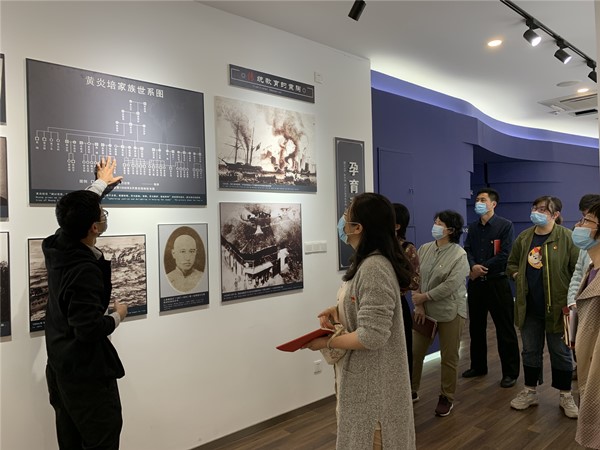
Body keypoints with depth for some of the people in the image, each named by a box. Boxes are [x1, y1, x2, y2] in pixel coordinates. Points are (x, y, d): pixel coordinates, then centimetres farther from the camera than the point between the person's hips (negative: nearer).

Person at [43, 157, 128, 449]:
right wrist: (118, 316, -10)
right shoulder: (84, 271, -28)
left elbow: (77, 214, 17)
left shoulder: (56, 246, -2)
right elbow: (89, 329, -29)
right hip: (87, 373, -9)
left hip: (61, 369, 9)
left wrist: (100, 183, 29)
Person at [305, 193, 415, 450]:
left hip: (371, 380, -9)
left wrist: (327, 342, -16)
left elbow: (372, 336, -28)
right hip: (362, 375, 9)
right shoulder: (367, 263, 6)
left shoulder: (374, 268, -26)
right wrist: (338, 310, 0)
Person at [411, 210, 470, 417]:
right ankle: (411, 391, 29)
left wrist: (424, 297, -15)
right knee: (414, 352, 10)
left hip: (450, 312, -4)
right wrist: (419, 304, -8)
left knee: (449, 358, 9)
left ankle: (447, 398, 27)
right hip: (424, 310, 4)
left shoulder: (459, 255, -13)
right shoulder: (424, 249, 2)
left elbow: (449, 286, -20)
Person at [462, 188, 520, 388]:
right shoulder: (473, 227, 12)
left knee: (505, 329, 2)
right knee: (476, 326, 14)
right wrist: (473, 266, -17)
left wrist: (482, 269, -13)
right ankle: (478, 366, 28)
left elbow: (505, 255, -14)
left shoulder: (505, 225, -6)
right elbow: (466, 250, 3)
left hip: (497, 282, -6)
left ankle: (510, 372, 15)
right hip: (475, 283, 6)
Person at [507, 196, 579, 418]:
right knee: (530, 351, 15)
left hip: (557, 307, -4)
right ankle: (530, 392, 30)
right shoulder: (523, 237, 4)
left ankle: (566, 396, 28)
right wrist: (519, 277, 0)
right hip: (529, 307, 4)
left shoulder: (567, 237, -11)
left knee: (561, 353, 11)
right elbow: (511, 264, 17)